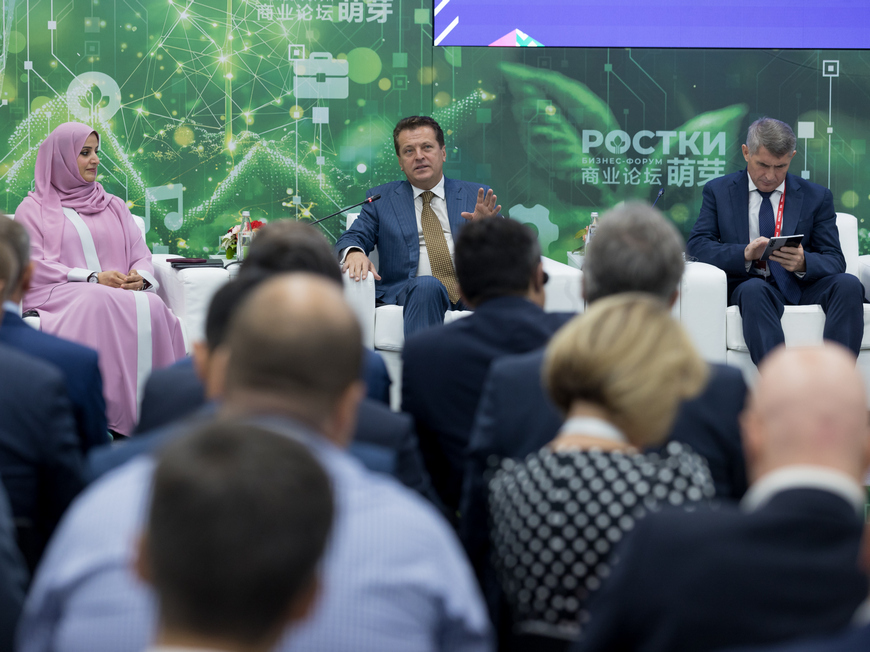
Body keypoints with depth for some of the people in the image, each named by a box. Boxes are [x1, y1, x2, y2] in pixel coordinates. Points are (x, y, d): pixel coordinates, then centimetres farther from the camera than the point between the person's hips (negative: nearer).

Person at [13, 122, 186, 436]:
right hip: (58, 295, -4)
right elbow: (33, 267, 0)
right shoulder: (34, 208, 14)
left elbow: (142, 255, 20)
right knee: (97, 306, -39)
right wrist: (93, 278, -14)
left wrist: (140, 278, -6)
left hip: (122, 292, 4)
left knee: (153, 308, -32)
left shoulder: (113, 206, 28)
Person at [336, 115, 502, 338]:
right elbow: (351, 238, 12)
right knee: (426, 285, -37)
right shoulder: (381, 198, 21)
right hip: (411, 293, -1)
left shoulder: (477, 196, 20)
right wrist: (354, 252, -14)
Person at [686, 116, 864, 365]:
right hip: (750, 284, -2)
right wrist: (745, 253, -20)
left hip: (804, 286, 2)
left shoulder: (816, 196, 10)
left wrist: (803, 262, -20)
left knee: (848, 284, -29)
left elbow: (834, 260, 5)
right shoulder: (719, 191, 10)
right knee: (753, 289, -37)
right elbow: (697, 244, -1)